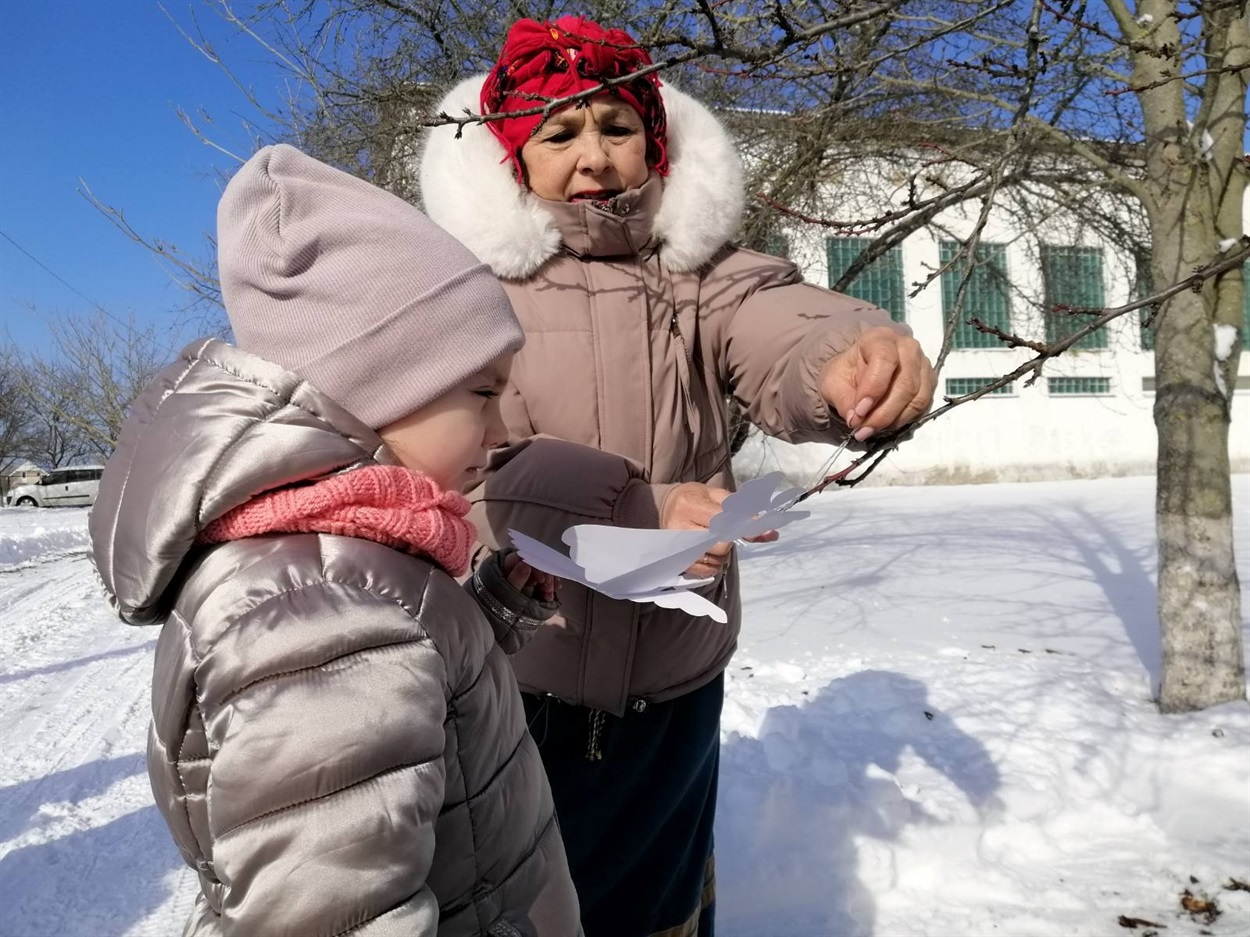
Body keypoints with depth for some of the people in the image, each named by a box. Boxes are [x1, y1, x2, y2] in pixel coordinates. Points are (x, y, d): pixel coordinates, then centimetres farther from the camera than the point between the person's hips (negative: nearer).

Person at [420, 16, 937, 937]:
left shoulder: (700, 275, -5)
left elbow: (778, 329, -23)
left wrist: (853, 353, -46)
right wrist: (635, 511, -31)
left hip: (673, 692, 2)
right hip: (503, 692, -1)